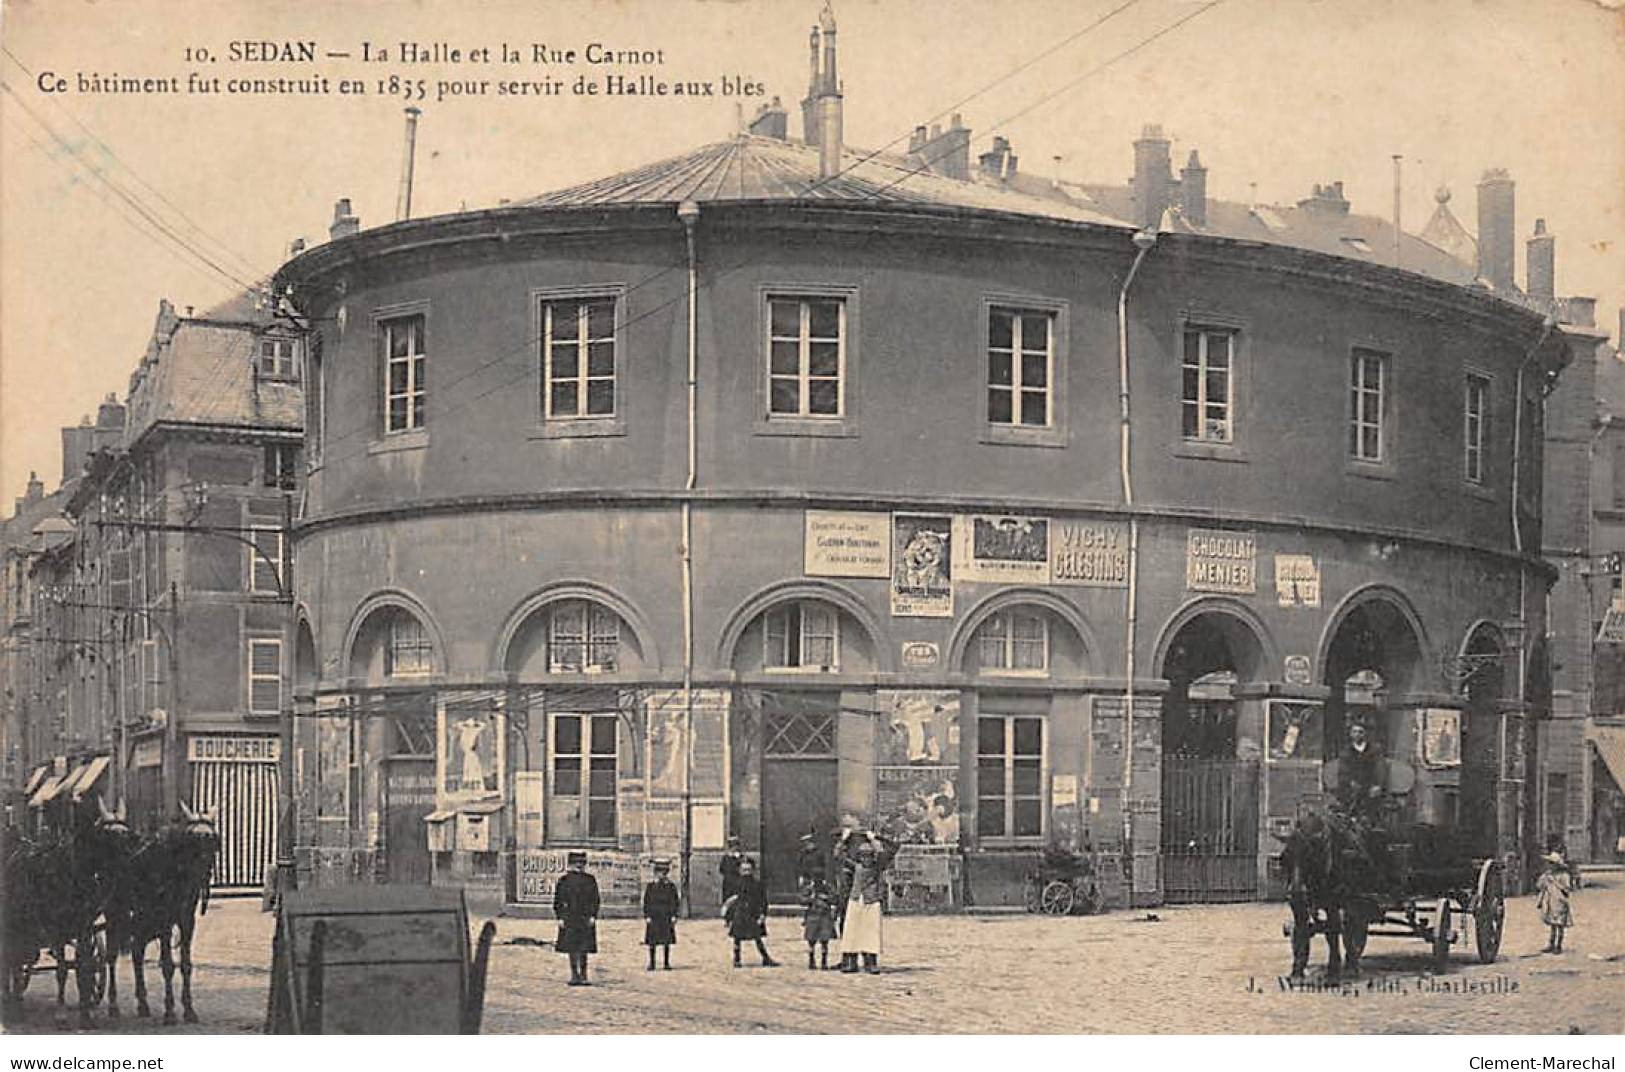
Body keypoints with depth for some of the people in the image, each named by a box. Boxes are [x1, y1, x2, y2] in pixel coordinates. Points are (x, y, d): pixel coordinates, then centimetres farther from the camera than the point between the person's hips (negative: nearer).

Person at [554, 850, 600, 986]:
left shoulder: (590, 880, 8)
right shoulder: (564, 880, 3)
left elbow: (595, 900, 7)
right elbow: (558, 901, 2)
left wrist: (593, 916, -3)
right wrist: (560, 918, -5)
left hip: (586, 919, 2)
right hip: (570, 920, -1)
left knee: (584, 949, 2)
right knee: (572, 949, -1)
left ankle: (583, 976, 9)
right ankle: (574, 976, 5)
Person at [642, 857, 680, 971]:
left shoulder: (671, 887, 5)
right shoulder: (650, 887, 4)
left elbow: (675, 902, 5)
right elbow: (646, 902, 3)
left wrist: (674, 916, -4)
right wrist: (647, 916, -6)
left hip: (667, 918, 1)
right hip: (653, 918, -1)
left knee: (667, 942, 2)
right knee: (652, 942, 0)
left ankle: (667, 963, 9)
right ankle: (651, 963, 6)